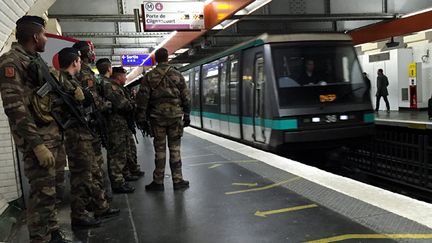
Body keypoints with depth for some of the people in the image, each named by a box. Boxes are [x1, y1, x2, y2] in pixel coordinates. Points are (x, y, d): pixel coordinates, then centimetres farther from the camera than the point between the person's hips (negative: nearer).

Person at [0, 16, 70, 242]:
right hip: (37, 138, -9)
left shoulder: (36, 61, 15)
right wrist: (37, 144, -24)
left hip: (53, 135, 9)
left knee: (49, 190, 15)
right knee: (42, 193, -5)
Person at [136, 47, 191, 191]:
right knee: (175, 149, 5)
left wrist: (141, 118, 3)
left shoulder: (149, 77, 1)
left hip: (157, 117, 0)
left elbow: (142, 98, -2)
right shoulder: (177, 75, 3)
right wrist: (186, 116, 10)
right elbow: (186, 97, 4)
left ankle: (158, 182, 10)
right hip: (175, 116, 0)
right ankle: (177, 180, 9)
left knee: (160, 149, 5)